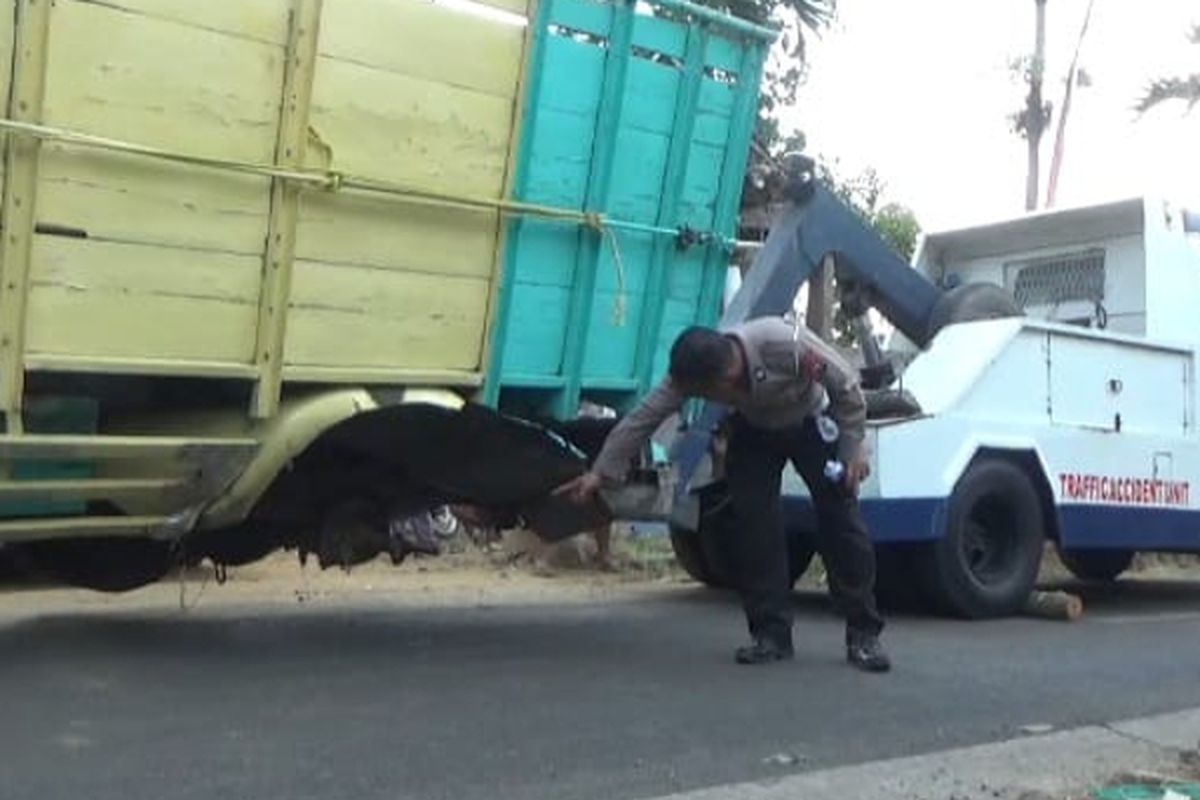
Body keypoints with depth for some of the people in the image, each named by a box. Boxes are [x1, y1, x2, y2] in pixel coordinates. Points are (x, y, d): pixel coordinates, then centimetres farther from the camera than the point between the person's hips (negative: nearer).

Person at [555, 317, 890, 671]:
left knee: (841, 521, -10)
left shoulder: (788, 345, -41)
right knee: (752, 524, -10)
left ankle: (863, 634, -2)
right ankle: (771, 633, -2)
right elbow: (644, 416, -24)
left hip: (812, 422, -3)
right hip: (754, 431, 3)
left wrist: (853, 447, -22)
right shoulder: (692, 370, -29)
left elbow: (847, 384, -26)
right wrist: (601, 471, -24)